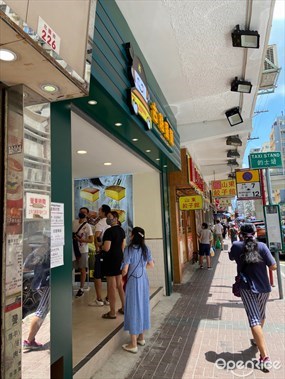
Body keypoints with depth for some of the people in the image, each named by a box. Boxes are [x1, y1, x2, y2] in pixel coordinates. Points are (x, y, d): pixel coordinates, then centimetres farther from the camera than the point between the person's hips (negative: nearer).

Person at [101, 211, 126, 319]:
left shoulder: (109, 231, -18)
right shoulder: (121, 230, 7)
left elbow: (106, 248, -23)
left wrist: (100, 245, -4)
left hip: (111, 259, -8)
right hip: (120, 258, 8)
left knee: (111, 286, 2)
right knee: (120, 284, 18)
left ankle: (112, 312, 11)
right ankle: (124, 308, 28)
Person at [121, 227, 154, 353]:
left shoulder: (129, 249, -17)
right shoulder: (146, 249, 1)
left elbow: (125, 270, -16)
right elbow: (152, 265, 10)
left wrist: (122, 276, 5)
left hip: (133, 281, -6)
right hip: (144, 280, 6)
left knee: (133, 309, 3)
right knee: (143, 306, 17)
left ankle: (133, 344, 13)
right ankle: (141, 337, 33)